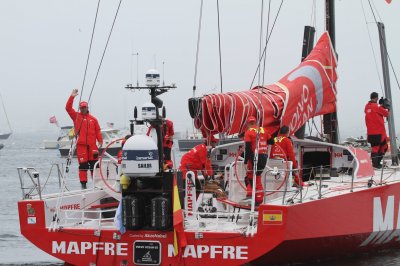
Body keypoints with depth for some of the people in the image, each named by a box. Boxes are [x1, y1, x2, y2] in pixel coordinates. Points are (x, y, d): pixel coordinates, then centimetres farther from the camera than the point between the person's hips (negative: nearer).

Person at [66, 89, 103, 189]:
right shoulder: (76, 116, 7)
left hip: (92, 145, 1)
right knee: (83, 165, -1)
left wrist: (100, 141, -4)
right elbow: (68, 108, -2)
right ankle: (83, 184, 2)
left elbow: (97, 131, 8)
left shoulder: (93, 119, 10)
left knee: (94, 164, 2)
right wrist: (72, 97, -10)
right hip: (81, 145, -1)